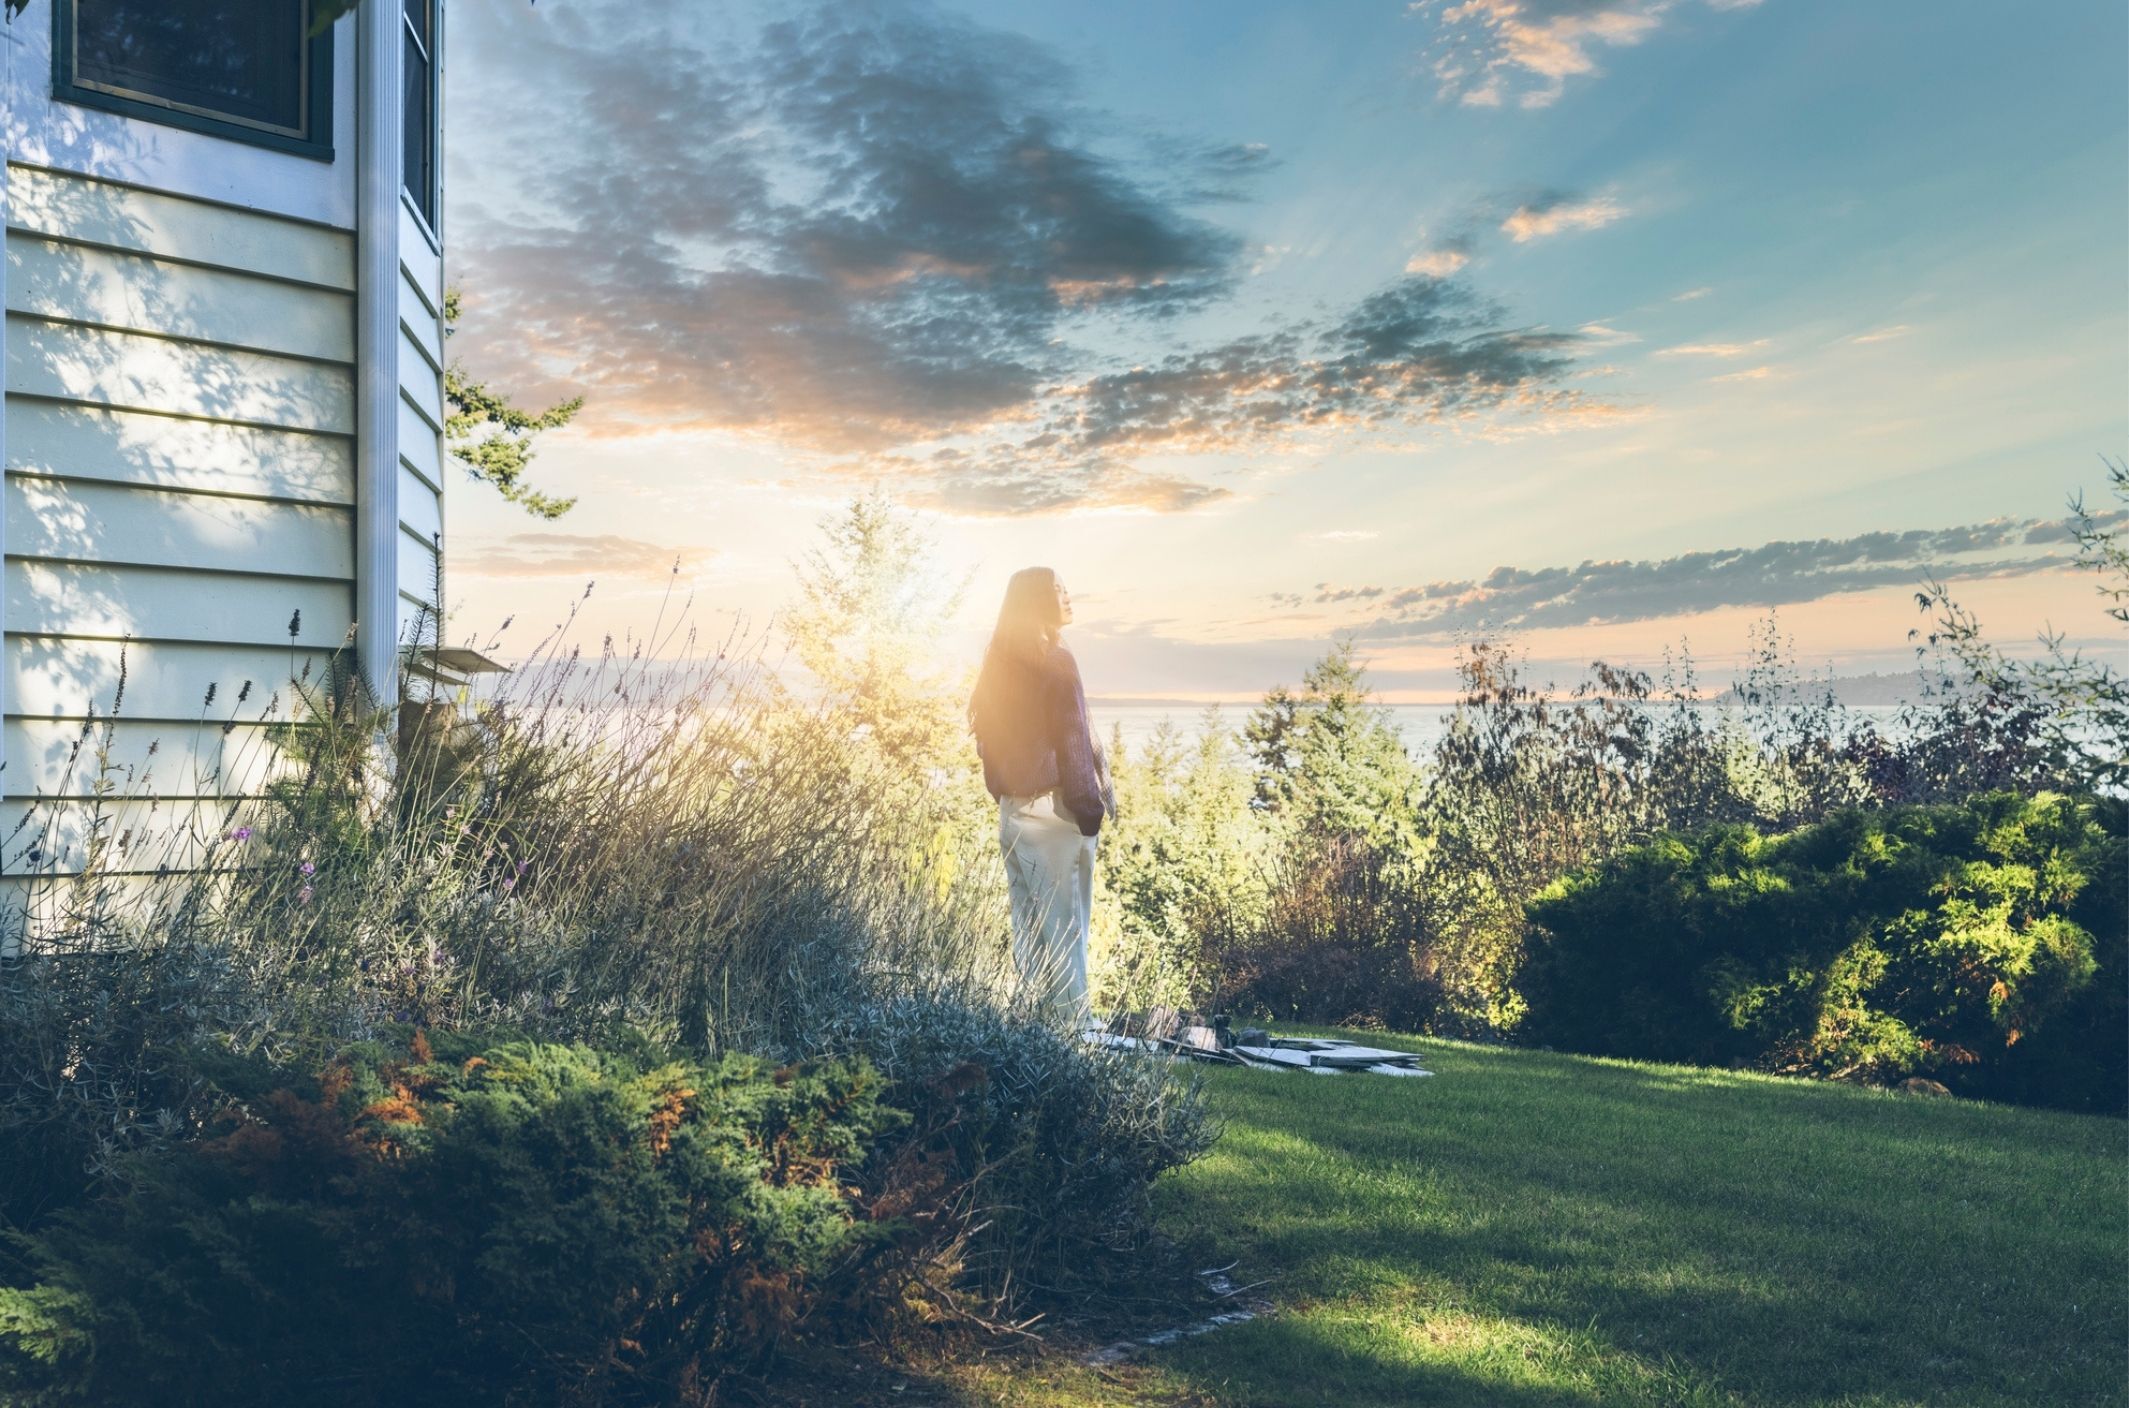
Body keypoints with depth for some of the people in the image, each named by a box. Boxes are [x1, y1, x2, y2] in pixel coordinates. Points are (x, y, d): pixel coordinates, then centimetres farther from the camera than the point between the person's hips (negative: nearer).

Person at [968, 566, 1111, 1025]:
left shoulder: (998, 662, 11)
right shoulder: (1055, 662, -12)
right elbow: (1072, 740, -13)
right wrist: (1091, 807, -9)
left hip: (1011, 810, 8)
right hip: (1053, 811, -7)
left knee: (1027, 927, 12)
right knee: (1065, 928, -3)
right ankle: (1070, 1022, 0)